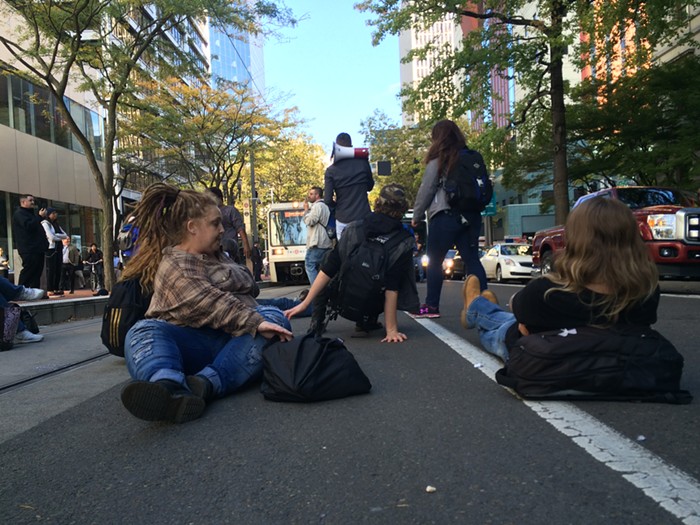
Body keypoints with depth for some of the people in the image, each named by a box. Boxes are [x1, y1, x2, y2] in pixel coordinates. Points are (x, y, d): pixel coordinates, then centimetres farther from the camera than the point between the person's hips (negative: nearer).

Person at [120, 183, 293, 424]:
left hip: (234, 337, 5)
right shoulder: (175, 266, -4)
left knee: (274, 317, -25)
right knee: (144, 331, -32)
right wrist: (255, 323, -33)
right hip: (194, 343, -5)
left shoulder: (216, 254, 22)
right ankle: (171, 388, -67)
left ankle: (207, 383, -47)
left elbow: (250, 287, 36)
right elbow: (210, 304, -22)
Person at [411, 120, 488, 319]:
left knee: (434, 261, 4)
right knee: (472, 260, 5)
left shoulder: (438, 159, -3)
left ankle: (431, 306, 6)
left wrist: (417, 216, 7)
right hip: (471, 215, 5)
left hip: (445, 215, -5)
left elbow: (426, 189, -2)